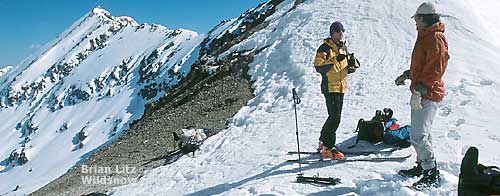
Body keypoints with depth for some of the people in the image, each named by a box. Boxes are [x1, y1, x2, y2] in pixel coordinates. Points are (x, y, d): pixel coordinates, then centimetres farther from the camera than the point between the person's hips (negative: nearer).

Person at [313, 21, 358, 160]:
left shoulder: (343, 47, 17)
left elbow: (347, 67, 21)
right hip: (330, 87, -8)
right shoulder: (325, 48, -8)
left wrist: (351, 63, -2)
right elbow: (319, 67, -17)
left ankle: (324, 142, 29)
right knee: (335, 117, -14)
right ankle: (328, 148, -9)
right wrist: (334, 60, -24)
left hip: (341, 87, 8)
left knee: (335, 117, 14)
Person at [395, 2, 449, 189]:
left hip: (427, 95, -11)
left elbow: (435, 70, -22)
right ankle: (422, 166, 33)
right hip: (421, 92, 11)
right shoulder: (425, 36, 17)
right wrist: (407, 75, 19)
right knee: (421, 133, 19)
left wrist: (419, 90, -25)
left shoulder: (436, 38, -15)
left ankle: (432, 175, -2)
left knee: (418, 136, -12)